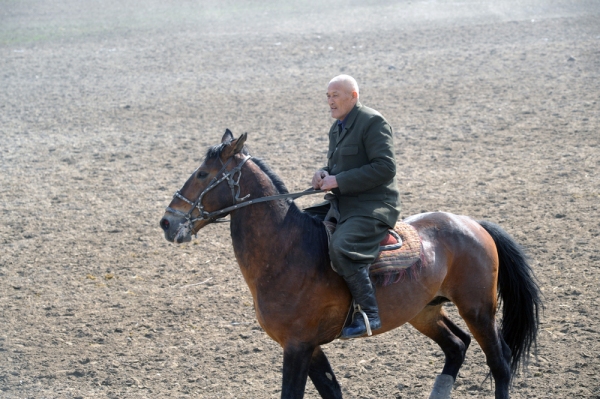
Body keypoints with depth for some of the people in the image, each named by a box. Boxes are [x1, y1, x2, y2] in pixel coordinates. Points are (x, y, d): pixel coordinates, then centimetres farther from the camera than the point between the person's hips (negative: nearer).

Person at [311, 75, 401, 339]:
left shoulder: (373, 123, -12)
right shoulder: (337, 128, 17)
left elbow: (385, 168, -21)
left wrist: (339, 181, -21)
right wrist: (325, 173, 1)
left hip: (373, 207, -10)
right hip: (344, 204, 10)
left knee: (340, 247, -33)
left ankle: (369, 314, -27)